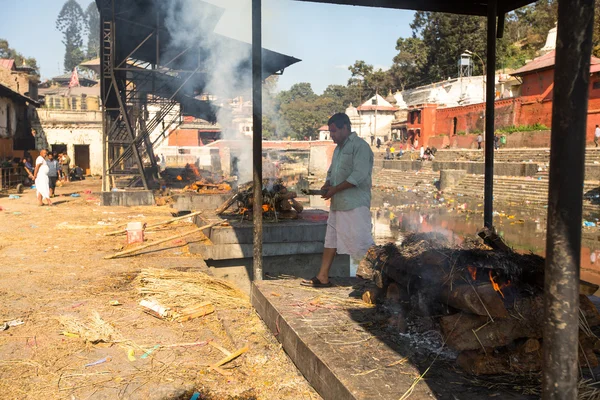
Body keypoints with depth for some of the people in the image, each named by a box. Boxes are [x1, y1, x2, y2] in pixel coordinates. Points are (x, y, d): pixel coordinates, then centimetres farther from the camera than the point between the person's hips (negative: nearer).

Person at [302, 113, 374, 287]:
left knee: (362, 241, -7)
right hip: (338, 204, 10)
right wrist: (326, 185, 2)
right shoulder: (338, 149, 18)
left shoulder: (360, 146, -11)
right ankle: (322, 277, 19)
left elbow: (358, 176, -21)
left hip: (355, 204, -9)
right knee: (331, 239, 12)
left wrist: (334, 190, -18)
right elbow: (332, 172, 25)